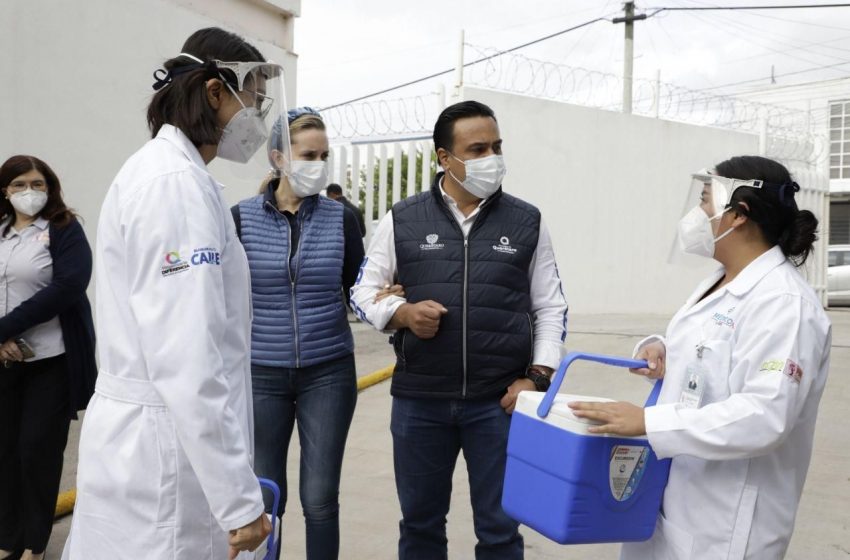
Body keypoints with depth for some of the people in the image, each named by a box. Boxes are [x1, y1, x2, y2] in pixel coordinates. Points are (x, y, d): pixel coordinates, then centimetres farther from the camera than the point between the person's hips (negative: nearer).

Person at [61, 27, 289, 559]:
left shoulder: (166, 172, 13)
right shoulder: (177, 182, -17)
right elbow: (188, 361, -24)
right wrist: (238, 498, -21)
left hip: (160, 438, 9)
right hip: (165, 451, -9)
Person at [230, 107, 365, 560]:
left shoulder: (341, 218, -1)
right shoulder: (242, 218, -3)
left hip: (328, 374, 0)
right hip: (261, 375, 0)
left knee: (320, 498, 6)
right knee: (264, 496, 9)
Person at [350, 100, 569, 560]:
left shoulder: (527, 223, 4)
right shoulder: (402, 220, 2)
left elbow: (551, 308, 7)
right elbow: (364, 292, 8)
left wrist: (538, 377, -4)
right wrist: (403, 312, -13)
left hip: (499, 401, 0)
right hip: (419, 399, 1)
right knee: (420, 522, 15)